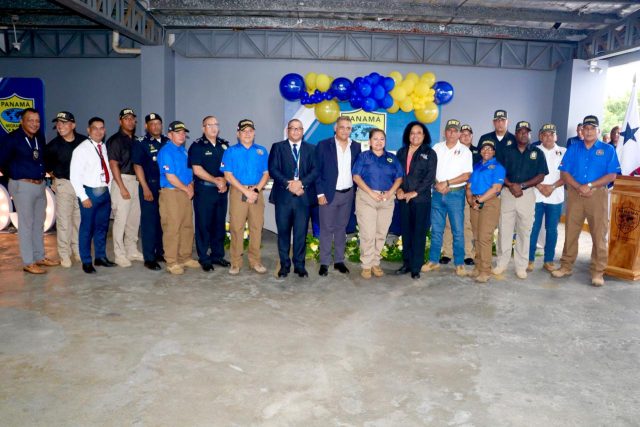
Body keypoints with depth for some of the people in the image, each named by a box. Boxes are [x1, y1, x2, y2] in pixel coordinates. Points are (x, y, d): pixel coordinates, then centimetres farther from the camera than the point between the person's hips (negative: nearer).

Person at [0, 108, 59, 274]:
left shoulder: (40, 138, 8)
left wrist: (47, 171, 11)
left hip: (40, 185, 7)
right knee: (26, 224, -3)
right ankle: (28, 263, 4)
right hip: (23, 186, -7)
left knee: (38, 223, 14)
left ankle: (40, 257, 26)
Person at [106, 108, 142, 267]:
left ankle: (132, 251, 21)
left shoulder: (135, 140, 15)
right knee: (121, 219, -6)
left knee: (134, 218, 10)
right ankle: (119, 255, 2)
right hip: (122, 180, -6)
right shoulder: (115, 140, -5)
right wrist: (122, 187, -15)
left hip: (135, 180, 7)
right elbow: (113, 165, -10)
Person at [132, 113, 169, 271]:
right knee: (149, 221, -1)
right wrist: (145, 188, -12)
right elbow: (137, 166, -6)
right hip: (150, 186, -4)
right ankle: (149, 258, 5)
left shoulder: (168, 142, 11)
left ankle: (161, 252, 22)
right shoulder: (140, 143, -1)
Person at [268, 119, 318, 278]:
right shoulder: (277, 147, 9)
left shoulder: (310, 149, 12)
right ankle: (284, 265, 15)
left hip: (303, 196, 1)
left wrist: (301, 182, -14)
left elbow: (315, 170, 2)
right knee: (283, 232, 5)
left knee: (301, 232, 2)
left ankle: (299, 265, 12)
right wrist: (288, 184, -15)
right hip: (283, 195, 0)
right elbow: (273, 169, -2)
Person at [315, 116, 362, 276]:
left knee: (341, 228, 12)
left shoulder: (356, 147, 5)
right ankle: (324, 263, 10)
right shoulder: (323, 145, -6)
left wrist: (356, 191, 3)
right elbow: (317, 171, -6)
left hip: (348, 194, 4)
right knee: (327, 229, 2)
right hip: (329, 193, -4)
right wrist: (320, 193, -11)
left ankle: (339, 260, 21)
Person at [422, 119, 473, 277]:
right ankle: (433, 261, 17)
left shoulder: (465, 151, 1)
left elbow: (466, 175, -6)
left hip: (456, 194, -2)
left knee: (458, 231, 0)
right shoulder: (437, 148, 9)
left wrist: (447, 183, -13)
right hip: (437, 193, 3)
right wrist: (437, 184, -9)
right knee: (436, 230, 8)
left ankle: (459, 263, 9)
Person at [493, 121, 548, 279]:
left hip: (527, 194, 0)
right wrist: (511, 185, -13)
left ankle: (521, 266, 10)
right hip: (508, 193, 1)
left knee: (524, 231, 3)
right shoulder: (507, 151, 8)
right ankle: (501, 263, 11)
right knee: (504, 229, 1)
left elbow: (541, 176, 1)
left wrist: (521, 186, -11)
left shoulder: (537, 153, 6)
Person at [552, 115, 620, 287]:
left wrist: (590, 185, -13)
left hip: (598, 194, -2)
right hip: (575, 193, 2)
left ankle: (597, 272, 5)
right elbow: (564, 172, 3)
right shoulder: (573, 148, 11)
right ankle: (566, 266, 14)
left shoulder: (608, 150, 6)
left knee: (599, 233, -2)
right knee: (570, 231, 5)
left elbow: (612, 175, -2)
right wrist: (579, 187, -12)